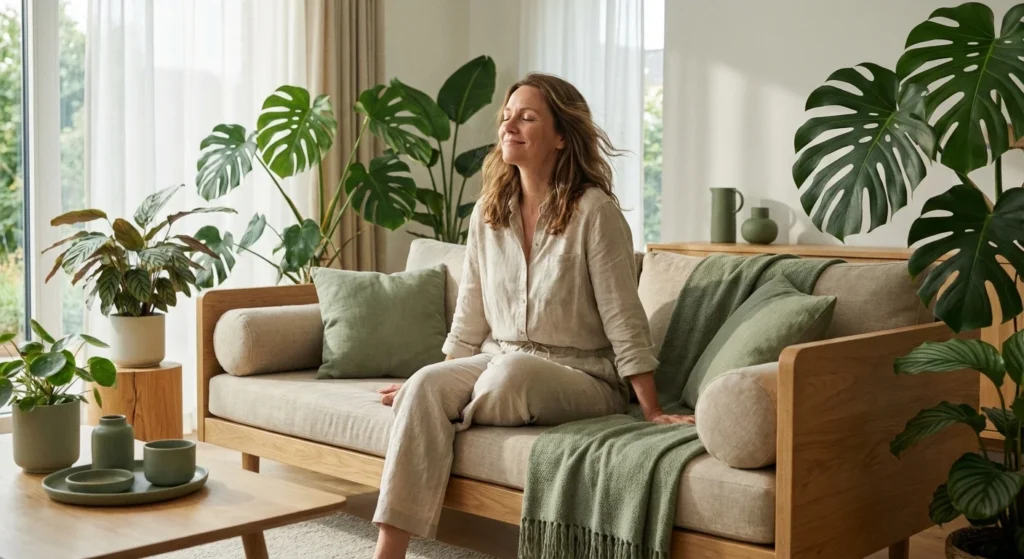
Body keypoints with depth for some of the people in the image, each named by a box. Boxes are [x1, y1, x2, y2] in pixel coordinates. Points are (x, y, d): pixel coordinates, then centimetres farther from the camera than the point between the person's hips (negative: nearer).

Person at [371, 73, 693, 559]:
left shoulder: (594, 210, -11)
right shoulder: (488, 213, 6)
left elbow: (623, 319, -12)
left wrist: (652, 413, -14)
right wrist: (441, 385, 15)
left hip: (582, 377, -4)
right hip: (497, 363, 5)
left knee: (513, 369, -37)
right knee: (426, 384, -26)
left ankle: (456, 420, -3)